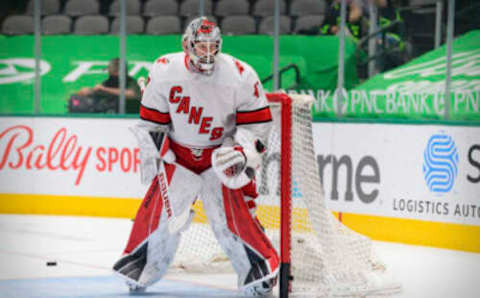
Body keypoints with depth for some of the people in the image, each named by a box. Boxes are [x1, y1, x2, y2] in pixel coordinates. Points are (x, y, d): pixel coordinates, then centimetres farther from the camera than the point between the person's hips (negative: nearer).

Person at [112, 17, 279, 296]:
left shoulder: (241, 76, -18)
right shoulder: (164, 71, -12)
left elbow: (258, 122, -9)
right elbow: (151, 121, -1)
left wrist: (242, 153, -21)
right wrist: (153, 157, -1)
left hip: (222, 154, -2)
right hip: (178, 155, 2)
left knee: (230, 214, -14)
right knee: (160, 210, -3)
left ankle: (261, 273, -1)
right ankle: (140, 272, 17)